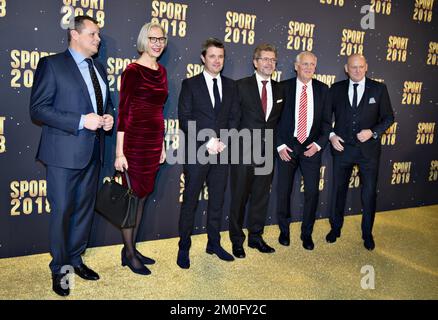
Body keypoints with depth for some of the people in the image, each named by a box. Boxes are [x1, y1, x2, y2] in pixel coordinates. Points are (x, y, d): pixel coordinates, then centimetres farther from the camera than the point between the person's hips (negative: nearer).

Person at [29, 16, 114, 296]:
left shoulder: (99, 68, 14)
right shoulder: (52, 64, -6)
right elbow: (38, 109, -12)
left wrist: (108, 117, 0)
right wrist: (81, 121, -21)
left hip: (93, 152, 7)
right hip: (65, 153, -6)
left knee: (85, 208, 15)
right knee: (62, 211, 2)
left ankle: (75, 259, 32)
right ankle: (60, 269, 19)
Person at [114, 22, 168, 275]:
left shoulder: (162, 71, 12)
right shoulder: (133, 71, -9)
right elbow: (123, 111, -12)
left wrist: (162, 144, 17)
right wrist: (120, 152, -15)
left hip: (154, 140, 7)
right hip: (135, 140, -7)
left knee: (143, 195, 13)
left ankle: (131, 248, 26)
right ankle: (129, 254, 17)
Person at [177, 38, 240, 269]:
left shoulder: (230, 86, 12)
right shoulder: (190, 84, 0)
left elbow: (234, 117, 8)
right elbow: (185, 119, -6)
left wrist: (223, 141, -8)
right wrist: (207, 141, -15)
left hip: (222, 152, 4)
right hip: (197, 153, -4)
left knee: (217, 201, 12)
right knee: (190, 202, 3)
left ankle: (214, 244, 27)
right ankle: (184, 248, 15)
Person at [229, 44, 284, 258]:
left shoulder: (279, 89, 10)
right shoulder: (241, 86, -4)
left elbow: (279, 119, 15)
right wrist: (235, 143, -6)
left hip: (267, 151, 4)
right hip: (244, 151, -4)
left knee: (261, 196, 12)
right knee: (240, 197, 5)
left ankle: (256, 237, 27)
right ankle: (237, 240, 19)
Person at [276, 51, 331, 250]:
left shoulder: (322, 89, 5)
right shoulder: (284, 87, 0)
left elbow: (327, 120, 6)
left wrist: (318, 144, -6)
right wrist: (280, 145, -7)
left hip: (312, 148, 1)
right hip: (287, 146, -1)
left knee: (312, 191, 2)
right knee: (283, 191, 6)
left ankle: (307, 233, 20)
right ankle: (284, 230, 26)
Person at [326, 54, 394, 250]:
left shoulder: (379, 89, 0)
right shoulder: (337, 89, 3)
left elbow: (388, 117, 2)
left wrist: (373, 132, -14)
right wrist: (331, 135, -7)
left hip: (368, 149, -1)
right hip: (342, 147, 1)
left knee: (369, 193, 7)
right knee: (338, 190, 12)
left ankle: (367, 234, 26)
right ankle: (335, 229, 31)